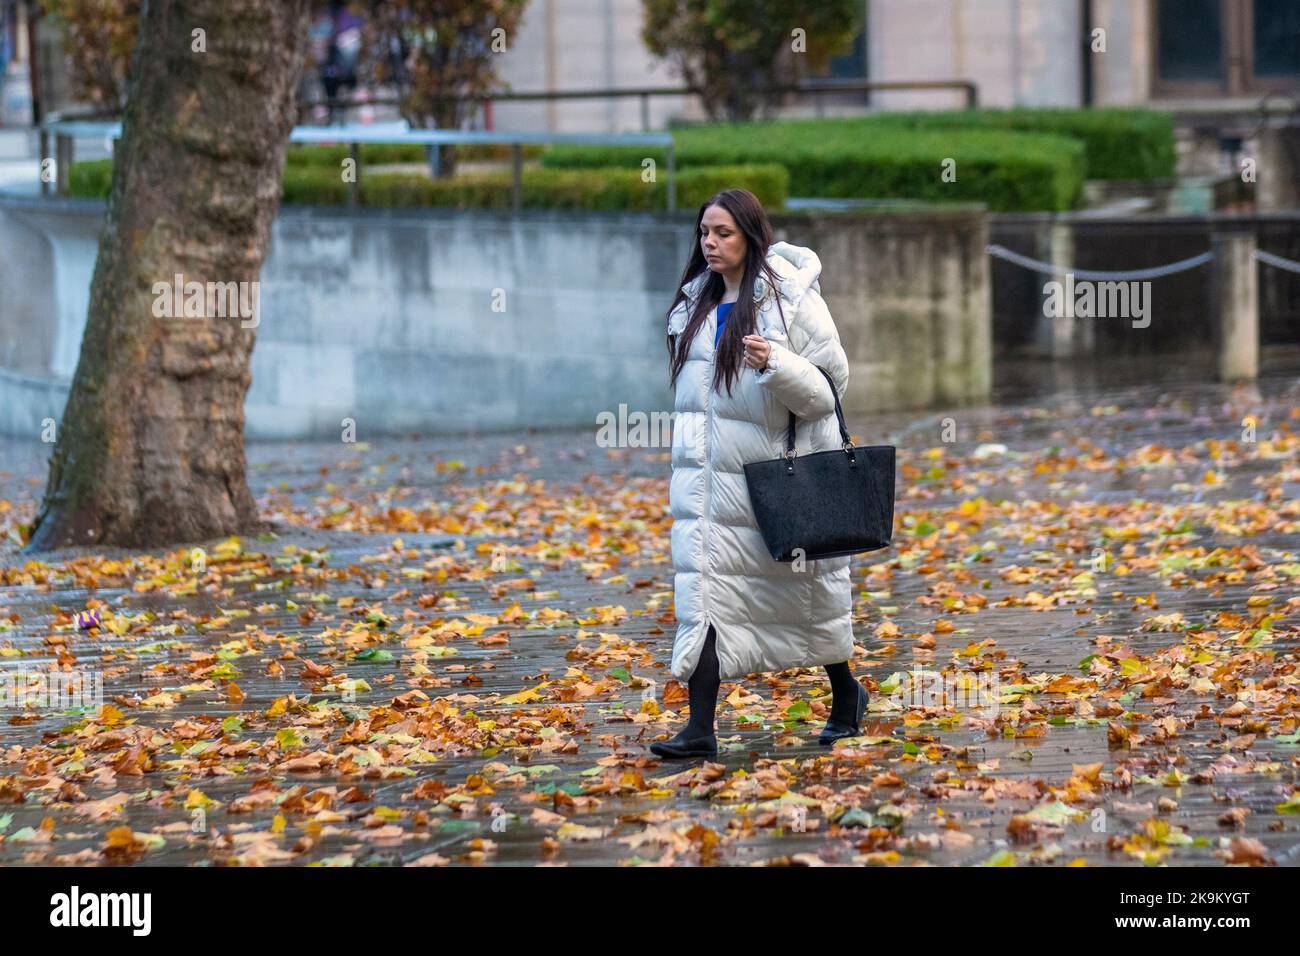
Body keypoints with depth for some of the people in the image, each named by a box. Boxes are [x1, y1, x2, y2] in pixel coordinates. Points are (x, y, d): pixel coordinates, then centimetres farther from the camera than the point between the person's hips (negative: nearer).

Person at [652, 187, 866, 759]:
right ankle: (700, 729, -8)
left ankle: (846, 695, 33)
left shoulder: (792, 300, -10)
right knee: (703, 592, -5)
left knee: (802, 589, 10)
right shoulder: (697, 302, 10)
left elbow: (828, 386, -12)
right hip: (705, 477, 5)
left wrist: (775, 364, -28)